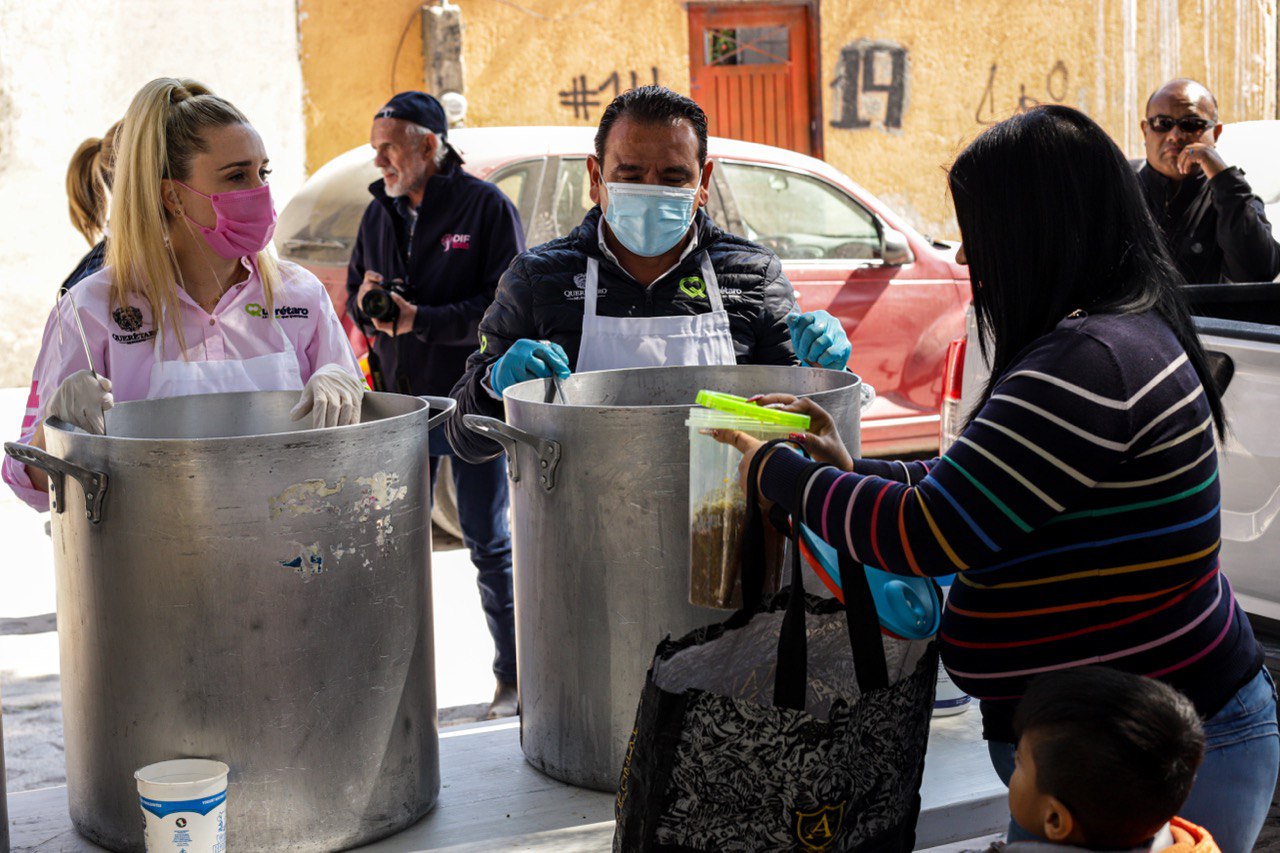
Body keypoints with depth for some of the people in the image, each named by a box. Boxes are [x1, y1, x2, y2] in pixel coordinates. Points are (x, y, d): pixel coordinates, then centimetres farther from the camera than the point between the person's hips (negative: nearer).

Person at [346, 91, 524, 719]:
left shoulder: (485, 205, -8)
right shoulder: (380, 213, 11)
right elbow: (357, 301, 17)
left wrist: (419, 319, -21)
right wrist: (365, 300, -7)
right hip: (400, 401, 6)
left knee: (488, 543, 2)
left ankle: (513, 677, 14)